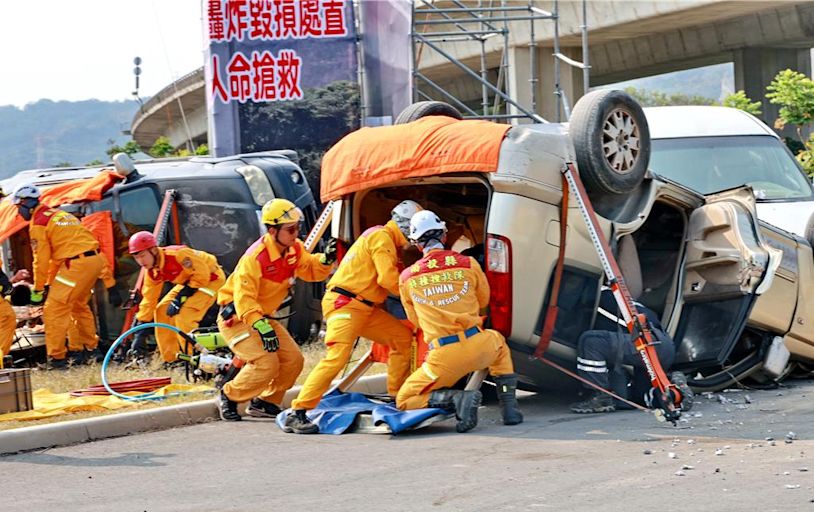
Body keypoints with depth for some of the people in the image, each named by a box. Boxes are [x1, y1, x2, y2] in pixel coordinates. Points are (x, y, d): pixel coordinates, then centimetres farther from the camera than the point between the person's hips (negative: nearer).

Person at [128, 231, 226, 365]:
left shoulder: (177, 254, -33)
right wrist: (140, 334, -4)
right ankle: (171, 358, 10)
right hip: (189, 281, 9)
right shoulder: (152, 273, -6)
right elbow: (148, 300, 0)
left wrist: (181, 297, -29)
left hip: (211, 278, -9)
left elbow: (202, 274, -29)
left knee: (183, 314, -23)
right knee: (161, 310, 1)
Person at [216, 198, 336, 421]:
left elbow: (311, 270, 7)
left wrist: (326, 259, -14)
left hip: (263, 316, 8)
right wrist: (262, 328, -42)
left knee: (293, 360, -1)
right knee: (266, 363, -22)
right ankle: (228, 397, -1)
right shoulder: (255, 258, -29)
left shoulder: (295, 249, -4)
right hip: (236, 317, -8)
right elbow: (244, 298, -34)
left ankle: (265, 403, 15)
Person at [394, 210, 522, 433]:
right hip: (478, 347, 2)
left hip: (444, 357, -2)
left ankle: (457, 398, -12)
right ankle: (509, 407, 21)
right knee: (498, 342, 38)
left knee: (404, 401, 13)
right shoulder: (468, 263, 4)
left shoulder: (407, 277, 4)